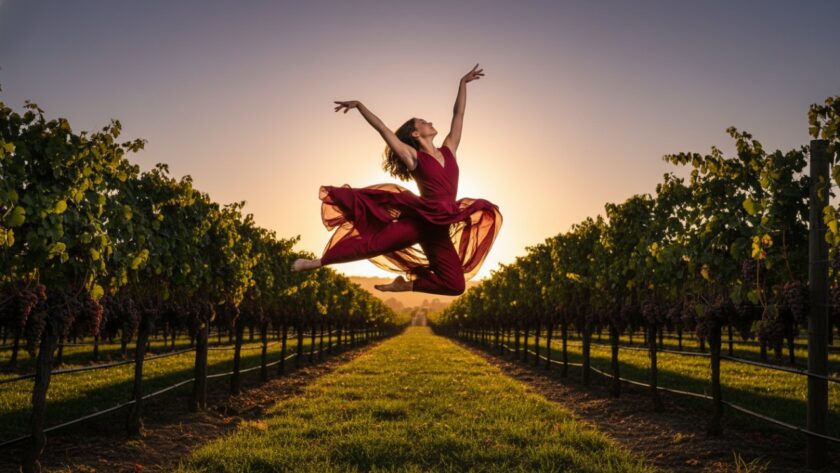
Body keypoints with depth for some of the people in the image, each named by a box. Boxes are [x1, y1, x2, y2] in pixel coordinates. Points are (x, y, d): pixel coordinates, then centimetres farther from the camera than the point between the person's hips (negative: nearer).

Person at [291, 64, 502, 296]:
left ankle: (406, 284, 17)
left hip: (439, 230, 5)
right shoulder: (413, 157, 2)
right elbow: (382, 128, 0)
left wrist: (463, 83, 22)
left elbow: (458, 114, 19)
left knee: (455, 285, 1)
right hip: (418, 220, -4)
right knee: (372, 243, -15)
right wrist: (358, 104, -1)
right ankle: (317, 262, -2)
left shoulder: (448, 151, 13)